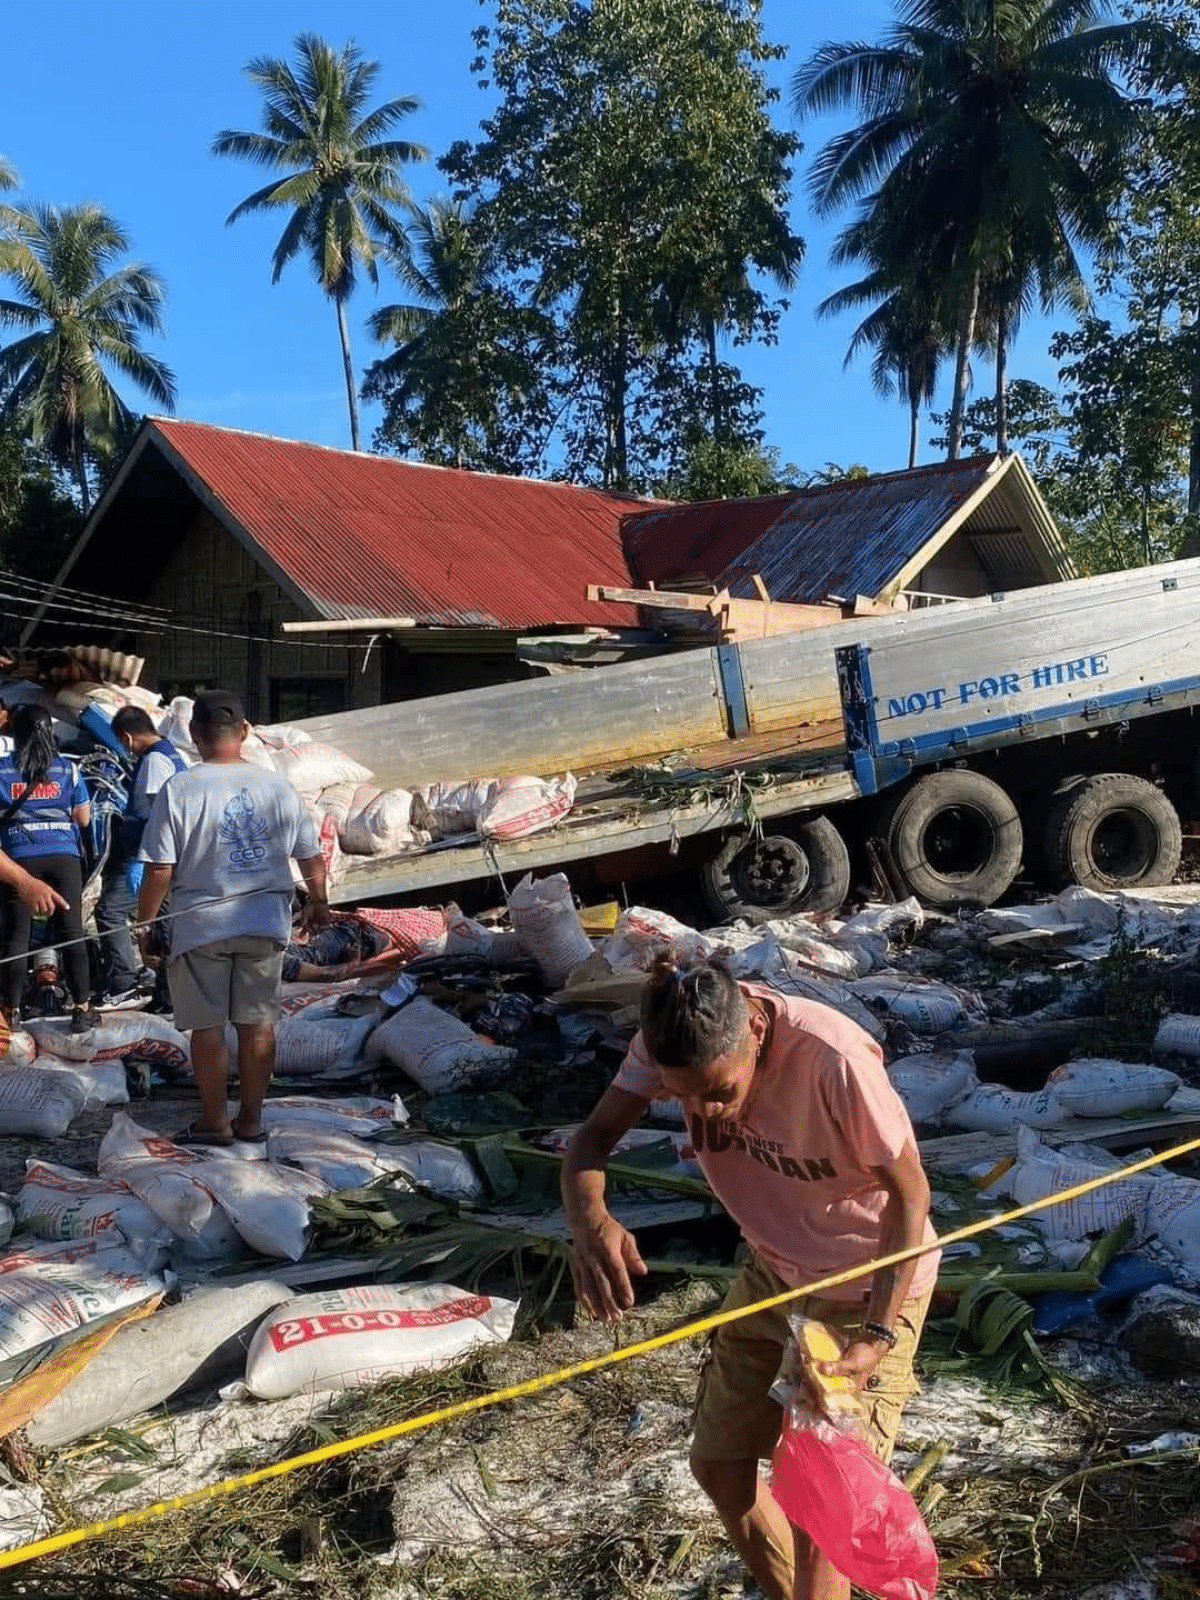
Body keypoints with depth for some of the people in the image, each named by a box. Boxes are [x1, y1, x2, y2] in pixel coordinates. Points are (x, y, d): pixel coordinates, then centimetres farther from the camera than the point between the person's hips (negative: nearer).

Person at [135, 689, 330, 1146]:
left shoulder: (178, 790, -13)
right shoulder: (278, 787, -3)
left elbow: (160, 870, -13)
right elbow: (311, 858, 4)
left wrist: (144, 921, 1)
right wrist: (318, 903, 22)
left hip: (201, 924, -2)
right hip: (265, 922, 3)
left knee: (208, 1025, 10)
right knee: (258, 1023, 11)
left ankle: (214, 1121, 19)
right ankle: (251, 1119, 20)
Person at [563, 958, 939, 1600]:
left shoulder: (833, 1059, -37)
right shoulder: (676, 1034, -22)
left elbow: (909, 1193, -23)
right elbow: (593, 1138, -19)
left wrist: (877, 1336, -28)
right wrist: (588, 1216, -42)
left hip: (871, 1286, -6)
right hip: (775, 1267, 6)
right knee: (717, 1464, 14)